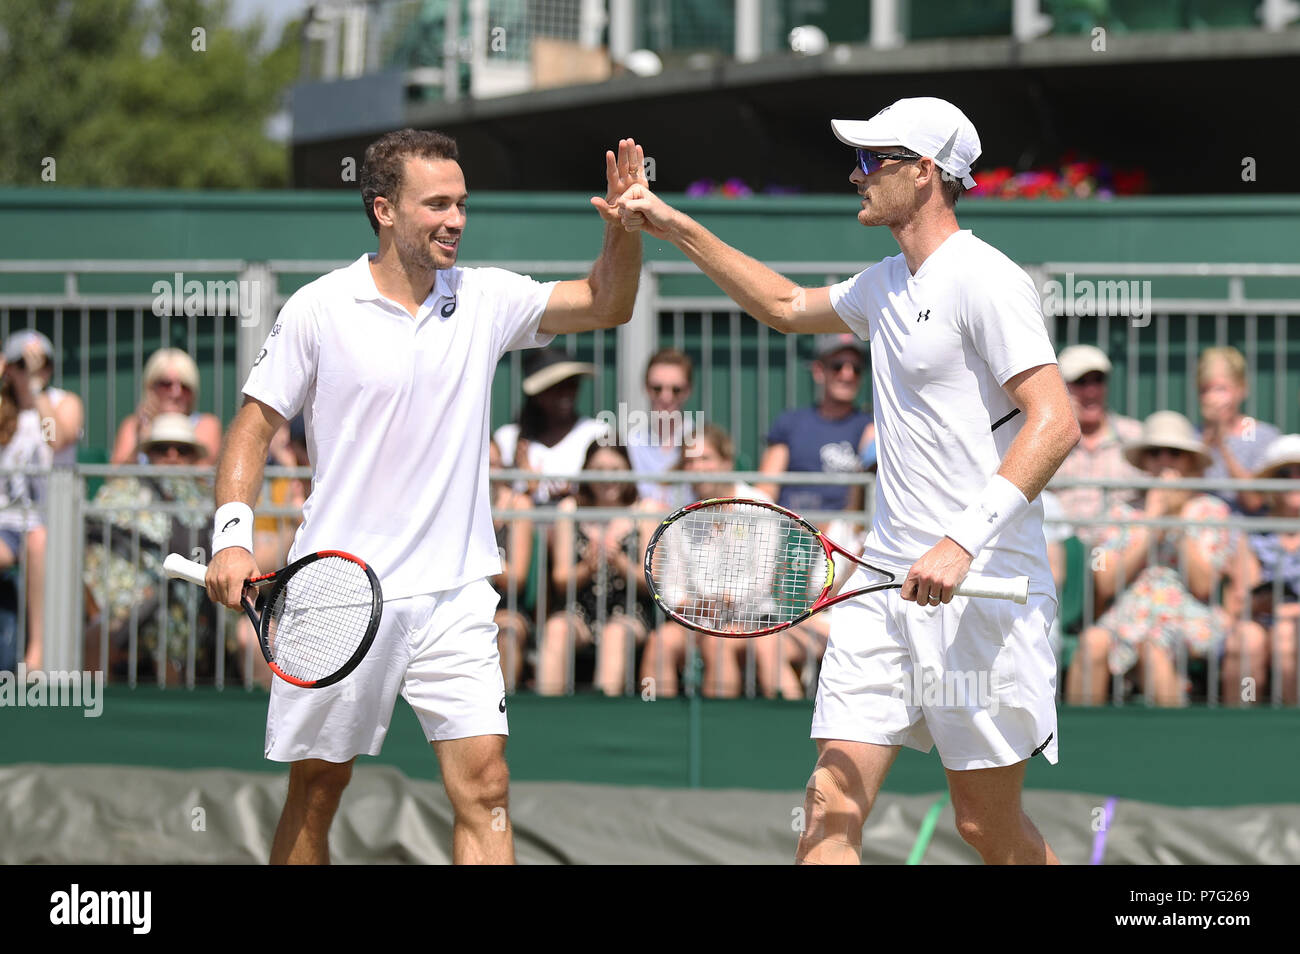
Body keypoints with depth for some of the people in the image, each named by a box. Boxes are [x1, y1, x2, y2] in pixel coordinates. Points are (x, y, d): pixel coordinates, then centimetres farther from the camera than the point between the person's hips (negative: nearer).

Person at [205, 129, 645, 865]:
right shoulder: (319, 309, -3)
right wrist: (233, 535, -12)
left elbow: (606, 306, 4)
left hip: (454, 593, 2)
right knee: (317, 790, 8)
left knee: (484, 785, -9)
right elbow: (257, 424, 0)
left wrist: (623, 231, -15)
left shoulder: (485, 300, 5)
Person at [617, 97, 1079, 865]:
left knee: (990, 827, 0)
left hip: (982, 589, -8)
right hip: (889, 584, 8)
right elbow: (787, 306, 37)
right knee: (832, 806, -3)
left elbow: (1056, 423, -20)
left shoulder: (983, 280, -12)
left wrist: (963, 542, -27)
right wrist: (677, 228, 31)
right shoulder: (887, 285, 17)